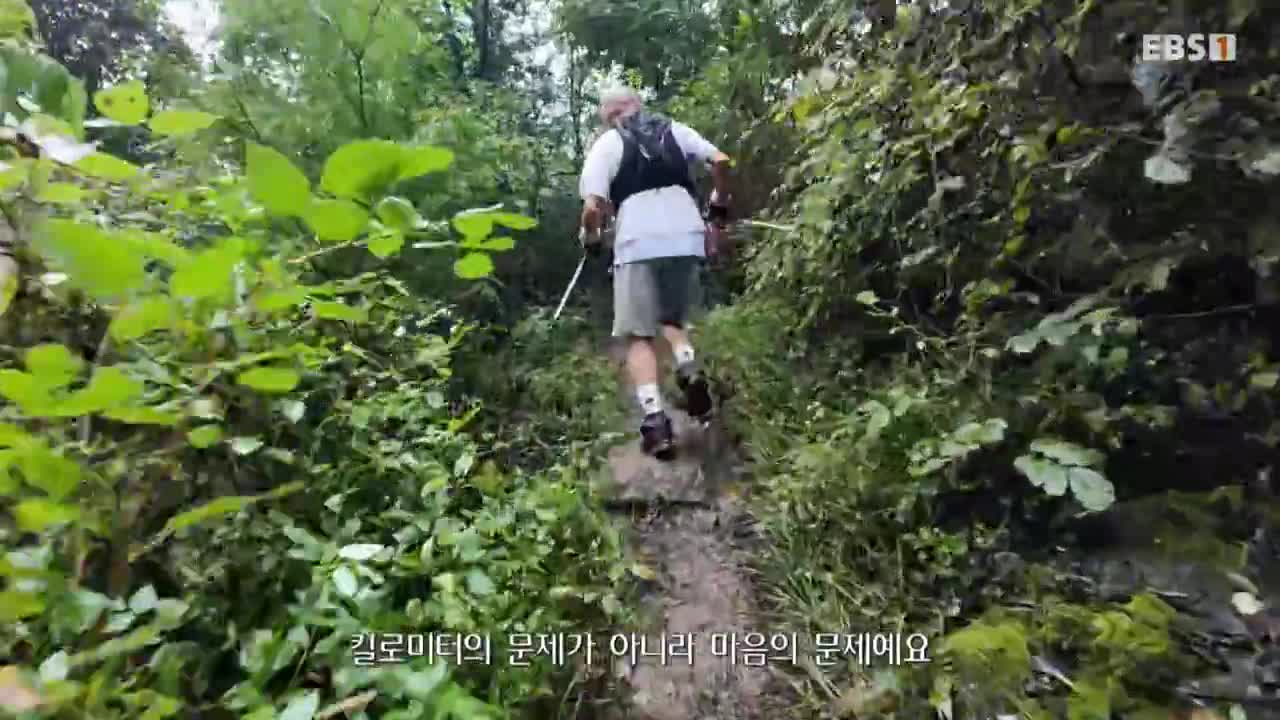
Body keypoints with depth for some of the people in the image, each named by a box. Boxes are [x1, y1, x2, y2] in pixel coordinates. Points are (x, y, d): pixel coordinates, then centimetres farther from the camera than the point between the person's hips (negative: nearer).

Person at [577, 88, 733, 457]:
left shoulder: (607, 143, 11)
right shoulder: (673, 129, 21)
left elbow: (593, 207, -1)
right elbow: (721, 161, 9)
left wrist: (590, 238, 18)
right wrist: (719, 212, 17)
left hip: (638, 244, -3)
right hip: (687, 238, 4)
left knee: (639, 334, 3)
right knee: (672, 319, 21)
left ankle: (654, 418, -10)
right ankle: (690, 370, -6)